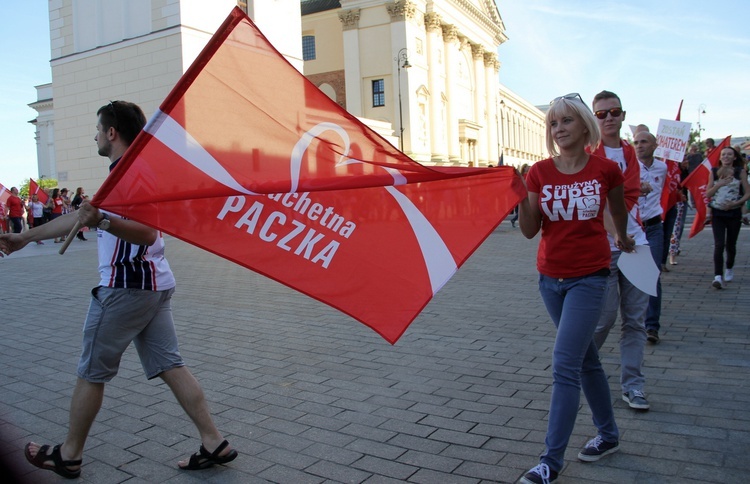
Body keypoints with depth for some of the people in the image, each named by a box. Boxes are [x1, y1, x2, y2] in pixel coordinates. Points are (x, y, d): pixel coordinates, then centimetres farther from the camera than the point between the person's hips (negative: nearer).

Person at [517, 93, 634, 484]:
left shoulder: (606, 169, -7)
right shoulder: (539, 172, -2)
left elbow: (618, 210, 13)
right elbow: (529, 231, -3)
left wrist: (622, 238, 27)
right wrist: (521, 199, -19)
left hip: (589, 277, -4)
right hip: (551, 276, 4)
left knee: (565, 364, -11)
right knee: (585, 358, 17)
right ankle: (608, 434, 36)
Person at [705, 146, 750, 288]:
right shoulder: (714, 172, 4)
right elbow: (707, 194, 0)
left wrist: (735, 203, -17)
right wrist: (719, 184, -15)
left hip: (734, 213, 0)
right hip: (717, 213, 0)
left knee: (730, 245, 10)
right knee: (719, 245, -12)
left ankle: (729, 269, 36)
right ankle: (718, 276, -16)